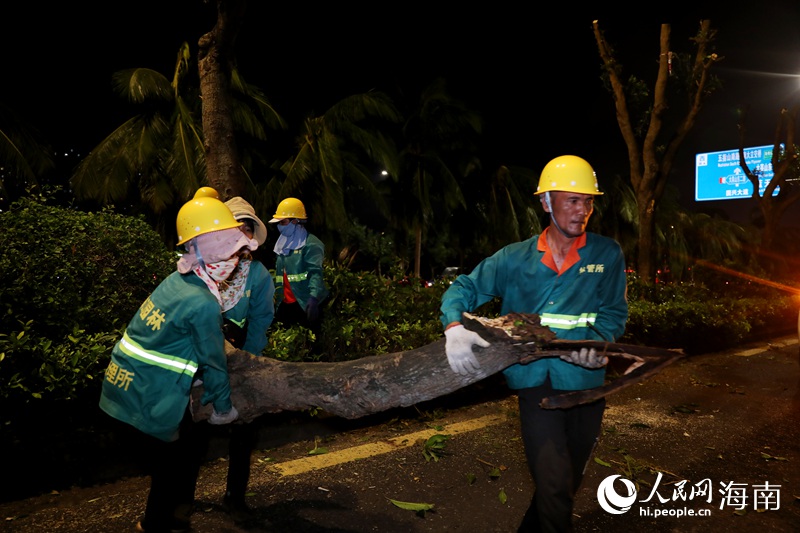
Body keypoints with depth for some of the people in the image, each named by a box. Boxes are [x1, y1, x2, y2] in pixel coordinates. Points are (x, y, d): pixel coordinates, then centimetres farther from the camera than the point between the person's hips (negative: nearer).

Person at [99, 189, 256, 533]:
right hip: (148, 402, -9)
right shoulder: (203, 304, -24)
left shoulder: (176, 281, 3)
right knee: (175, 468, 13)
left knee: (166, 463, 27)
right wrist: (224, 408, 2)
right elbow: (213, 362, -13)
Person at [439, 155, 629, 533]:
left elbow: (615, 312, 1)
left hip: (586, 383, 2)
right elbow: (463, 288, 1)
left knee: (567, 484, 19)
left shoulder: (607, 254, 0)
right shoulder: (515, 259, 0)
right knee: (554, 486, -12)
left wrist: (598, 341, -20)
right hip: (536, 383, -2)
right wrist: (455, 328, -19)